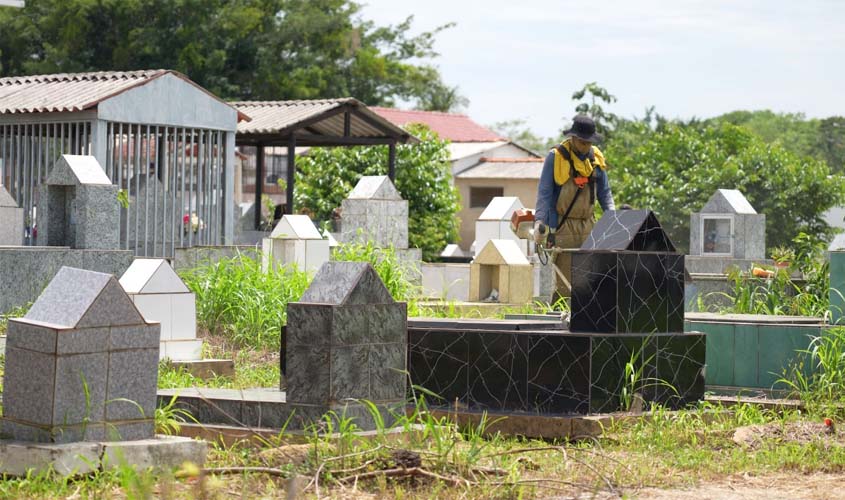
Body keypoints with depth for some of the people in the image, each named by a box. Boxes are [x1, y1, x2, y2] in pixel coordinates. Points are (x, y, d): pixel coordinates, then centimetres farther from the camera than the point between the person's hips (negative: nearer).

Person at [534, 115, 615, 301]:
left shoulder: (596, 159, 12)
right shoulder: (556, 157, -3)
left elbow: (604, 193, 18)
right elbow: (544, 193, -6)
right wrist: (540, 221, -17)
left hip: (587, 225, 5)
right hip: (563, 226, -5)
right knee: (565, 281, -10)